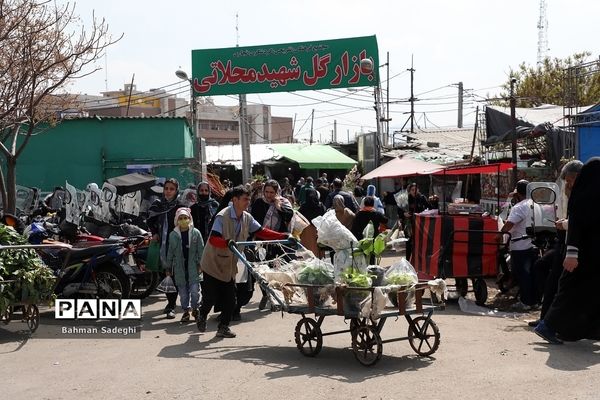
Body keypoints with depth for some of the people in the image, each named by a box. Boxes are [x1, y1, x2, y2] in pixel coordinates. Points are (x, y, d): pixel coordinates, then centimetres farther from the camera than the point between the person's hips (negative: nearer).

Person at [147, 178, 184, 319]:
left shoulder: (181, 205, -4)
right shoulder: (158, 204, 10)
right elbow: (150, 220, 25)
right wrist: (154, 233, 11)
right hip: (162, 244, 4)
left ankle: (171, 306, -3)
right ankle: (171, 302, 24)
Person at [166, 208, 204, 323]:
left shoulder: (196, 233, -1)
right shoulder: (173, 235, 4)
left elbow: (201, 249, 1)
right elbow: (170, 252, 10)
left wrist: (200, 264, -4)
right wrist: (168, 267, 10)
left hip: (193, 266, -2)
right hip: (179, 267, 2)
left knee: (194, 289, -5)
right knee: (183, 290, 7)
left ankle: (195, 309, 15)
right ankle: (186, 311, 19)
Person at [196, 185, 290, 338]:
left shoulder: (247, 218, 0)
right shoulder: (222, 216, -22)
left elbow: (261, 232, 2)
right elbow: (213, 239, -30)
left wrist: (283, 237, -7)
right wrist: (227, 242, -49)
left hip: (229, 266, 6)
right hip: (213, 265, -6)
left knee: (230, 300, 3)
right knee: (211, 297, 1)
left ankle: (223, 327, 17)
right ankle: (202, 316, 32)